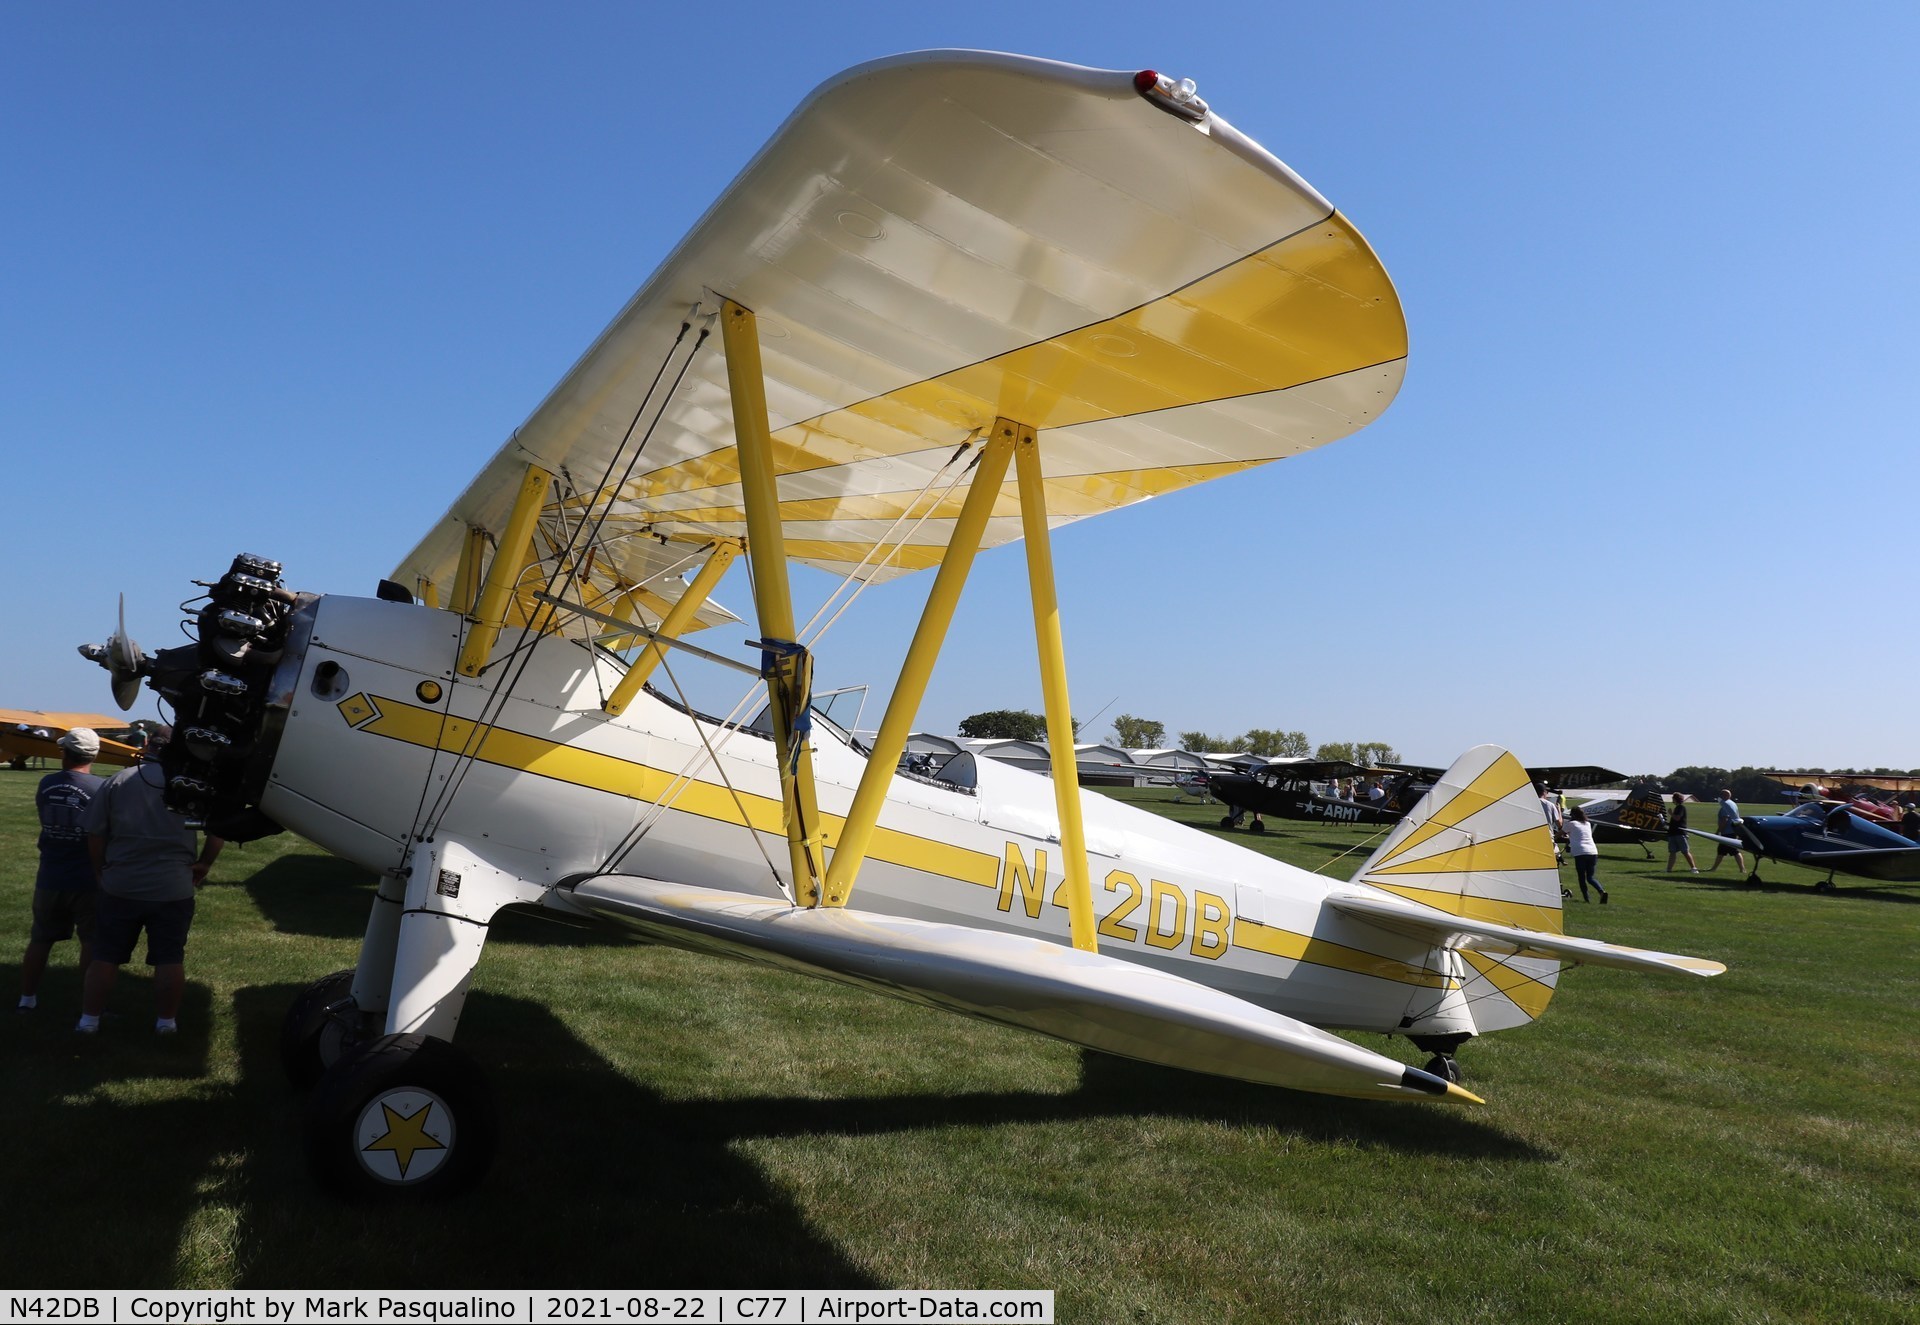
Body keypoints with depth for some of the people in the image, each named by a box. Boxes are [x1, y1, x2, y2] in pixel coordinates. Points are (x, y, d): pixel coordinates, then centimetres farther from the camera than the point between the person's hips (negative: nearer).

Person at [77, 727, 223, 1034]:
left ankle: (89, 1020, 19)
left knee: (105, 956, 12)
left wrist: (102, 870, 18)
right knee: (170, 958, 6)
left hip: (121, 887, 1)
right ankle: (166, 1021, 12)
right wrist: (204, 864, 11)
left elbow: (94, 834, 4)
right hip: (174, 889, -1)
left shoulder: (118, 781, 0)